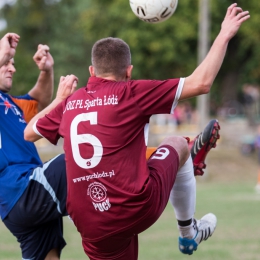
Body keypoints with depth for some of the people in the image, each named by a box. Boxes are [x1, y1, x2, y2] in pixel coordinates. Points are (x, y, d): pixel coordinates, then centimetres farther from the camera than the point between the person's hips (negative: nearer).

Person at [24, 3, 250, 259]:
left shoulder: (69, 104, 8)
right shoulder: (131, 93, -5)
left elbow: (29, 133, 27)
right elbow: (201, 83, -7)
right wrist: (224, 35, 3)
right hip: (137, 208, -3)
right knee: (178, 144, 25)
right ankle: (188, 233, 36)